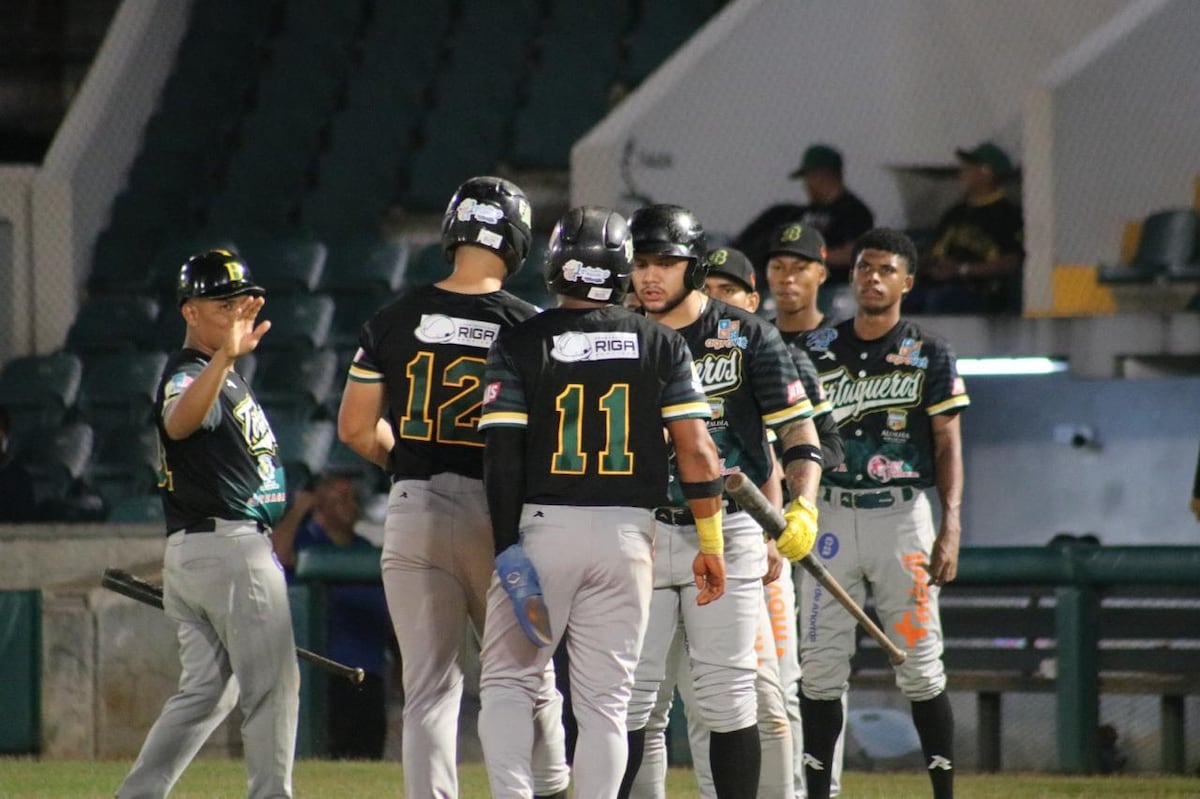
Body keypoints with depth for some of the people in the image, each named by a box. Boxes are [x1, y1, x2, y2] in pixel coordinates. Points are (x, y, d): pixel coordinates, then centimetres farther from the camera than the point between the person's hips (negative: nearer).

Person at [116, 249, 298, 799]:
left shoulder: (220, 375, 19)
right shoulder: (188, 374, -13)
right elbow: (179, 423, -38)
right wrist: (225, 356, -54)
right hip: (232, 546, -10)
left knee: (207, 689, 11)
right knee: (272, 685, -5)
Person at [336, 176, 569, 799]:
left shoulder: (396, 319, 0)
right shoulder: (527, 327, -5)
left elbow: (356, 428, 5)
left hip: (414, 513, 1)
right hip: (501, 513, -1)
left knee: (429, 684, 3)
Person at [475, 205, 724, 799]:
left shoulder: (520, 345, -1)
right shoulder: (660, 345, 3)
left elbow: (502, 454, -7)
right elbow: (696, 451, -1)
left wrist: (508, 547, -4)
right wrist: (710, 543, 6)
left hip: (542, 527, -1)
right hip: (628, 535, 1)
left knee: (508, 681, 8)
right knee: (604, 700, 5)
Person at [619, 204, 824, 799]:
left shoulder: (747, 337, 0)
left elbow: (799, 432, -1)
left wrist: (803, 509, -18)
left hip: (726, 535, -2)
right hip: (639, 534, 2)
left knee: (727, 696, -3)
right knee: (627, 690, 0)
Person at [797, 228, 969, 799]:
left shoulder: (929, 356, 3)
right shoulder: (819, 353, 10)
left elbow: (948, 446, -1)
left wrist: (950, 527, -12)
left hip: (901, 515, -2)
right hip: (831, 516, 2)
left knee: (920, 666, -4)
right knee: (820, 666, 0)